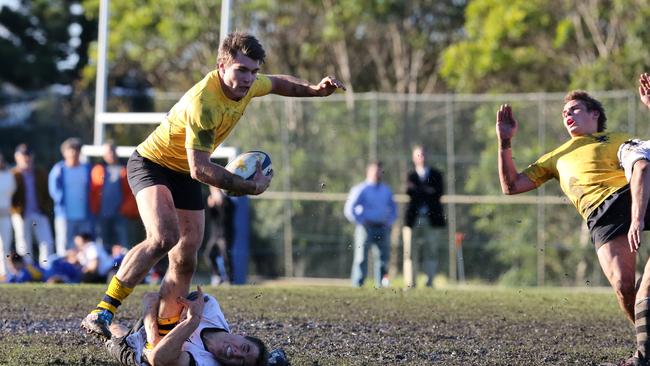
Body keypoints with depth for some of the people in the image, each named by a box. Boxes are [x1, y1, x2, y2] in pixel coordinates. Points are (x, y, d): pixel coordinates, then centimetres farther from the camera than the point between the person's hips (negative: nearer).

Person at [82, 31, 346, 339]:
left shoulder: (248, 84, -7)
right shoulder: (202, 103, -33)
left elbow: (278, 83, 19)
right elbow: (200, 169, -33)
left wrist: (314, 90, 4)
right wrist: (251, 187, -26)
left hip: (184, 175, 8)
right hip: (151, 164, -8)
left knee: (185, 261, 2)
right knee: (164, 237, -32)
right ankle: (103, 312, -30)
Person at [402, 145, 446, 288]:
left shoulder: (436, 175, 14)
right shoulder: (411, 175, 13)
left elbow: (438, 193, -1)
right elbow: (409, 191, -6)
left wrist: (419, 192, -5)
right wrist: (427, 191, -11)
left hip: (432, 219, 0)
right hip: (414, 218, 0)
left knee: (430, 253, -3)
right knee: (411, 253, -4)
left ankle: (430, 282, -1)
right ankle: (410, 283, -3)